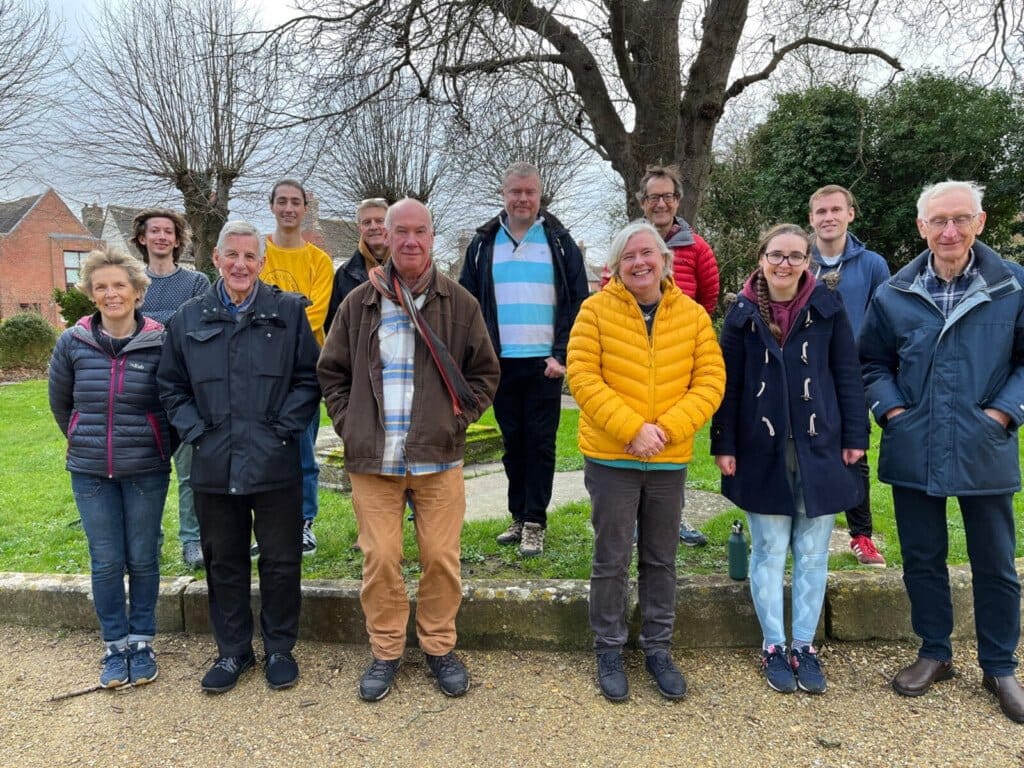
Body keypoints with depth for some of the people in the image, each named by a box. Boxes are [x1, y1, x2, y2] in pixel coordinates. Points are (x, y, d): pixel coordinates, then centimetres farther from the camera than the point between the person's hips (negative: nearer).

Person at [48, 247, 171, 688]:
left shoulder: (160, 342, -9)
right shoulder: (73, 342, -3)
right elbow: (59, 402, 13)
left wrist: (156, 446, 4)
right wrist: (86, 441, 16)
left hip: (146, 470, -1)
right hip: (90, 471, 2)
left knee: (143, 559, 8)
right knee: (106, 562, 8)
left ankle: (141, 643, 25)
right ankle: (114, 646, 23)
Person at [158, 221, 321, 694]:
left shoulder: (288, 312, -1)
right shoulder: (189, 318, 6)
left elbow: (309, 379, -1)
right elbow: (171, 386, 11)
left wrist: (283, 429, -9)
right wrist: (196, 432, -2)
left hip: (275, 465, -2)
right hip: (214, 466, 3)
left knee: (281, 562, 8)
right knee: (224, 562, 14)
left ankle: (279, 649, 28)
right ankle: (232, 651, 32)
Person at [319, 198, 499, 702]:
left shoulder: (459, 304, 4)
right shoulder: (359, 303, 6)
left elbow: (484, 372, 9)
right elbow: (331, 372, 13)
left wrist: (457, 419, -2)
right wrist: (349, 424, 2)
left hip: (438, 457, 0)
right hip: (372, 458, 1)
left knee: (441, 557, 5)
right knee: (379, 558, 5)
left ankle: (439, 646, 26)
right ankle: (385, 651, 24)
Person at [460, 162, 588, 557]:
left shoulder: (559, 242, 4)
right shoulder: (484, 244, 9)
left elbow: (578, 302, 1)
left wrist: (562, 354, -9)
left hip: (544, 363, -2)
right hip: (501, 362, 3)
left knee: (540, 442, 0)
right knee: (512, 442, 10)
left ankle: (534, 524, 8)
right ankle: (519, 517, 21)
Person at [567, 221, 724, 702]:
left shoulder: (692, 314, 2)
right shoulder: (596, 310, -5)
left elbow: (710, 381, -2)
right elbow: (583, 378, -12)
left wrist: (667, 429, -16)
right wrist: (633, 429, -19)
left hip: (670, 460, 3)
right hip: (611, 458, -2)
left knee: (661, 560, 15)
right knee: (611, 560, 8)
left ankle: (658, 649, 31)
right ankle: (608, 652, 26)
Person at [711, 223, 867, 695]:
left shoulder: (827, 307, 0)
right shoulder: (743, 314, -1)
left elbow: (847, 375, 3)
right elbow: (727, 385, 0)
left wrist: (855, 436, -1)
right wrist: (723, 445, -4)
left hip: (819, 448, 1)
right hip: (763, 452, 0)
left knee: (813, 554, 9)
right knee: (769, 553, 8)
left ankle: (805, 646, 23)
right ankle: (773, 647, 22)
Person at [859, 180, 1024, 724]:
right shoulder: (893, 294, 0)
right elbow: (872, 363, 8)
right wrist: (892, 411, -4)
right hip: (914, 452, 1)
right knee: (921, 559, 13)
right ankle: (934, 653, 32)